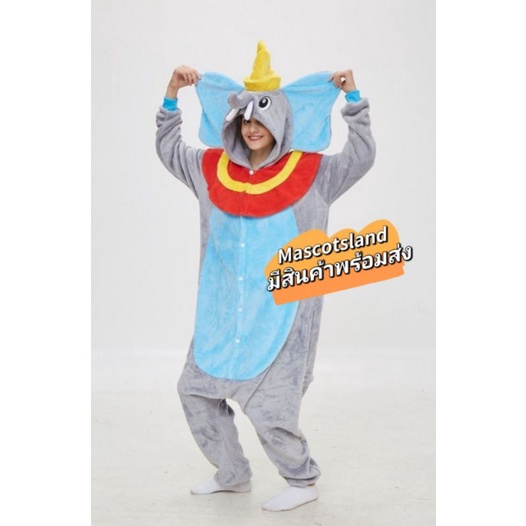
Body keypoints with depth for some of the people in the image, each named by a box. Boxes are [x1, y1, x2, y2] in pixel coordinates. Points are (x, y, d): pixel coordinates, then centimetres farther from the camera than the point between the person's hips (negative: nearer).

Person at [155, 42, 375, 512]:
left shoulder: (309, 173, -6)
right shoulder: (214, 168, 6)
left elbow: (361, 157, -14)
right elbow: (169, 149, 17)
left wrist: (353, 99, -18)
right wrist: (172, 96, 8)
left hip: (281, 314, -6)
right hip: (224, 314, 6)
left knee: (268, 406, -6)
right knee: (196, 388, 14)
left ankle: (303, 480, 20)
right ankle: (233, 474, 31)